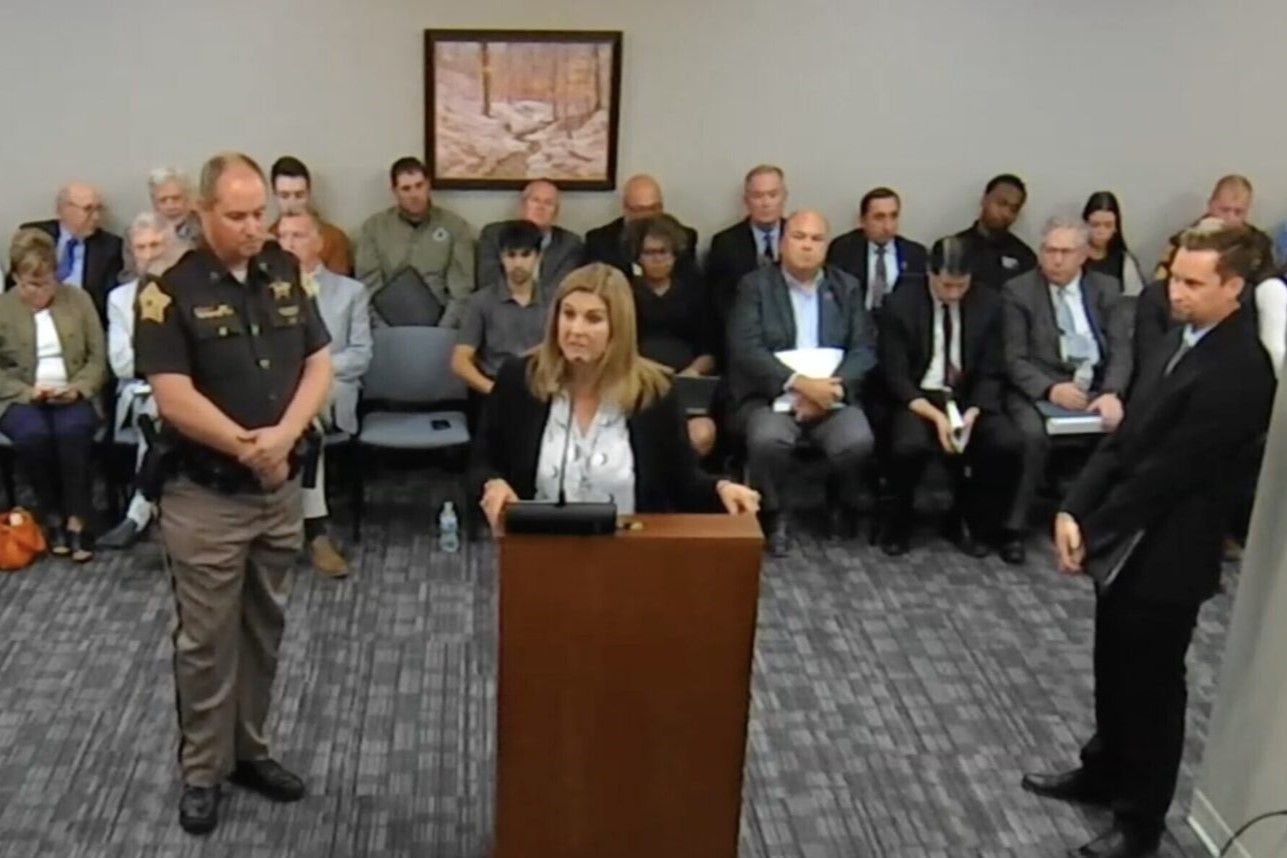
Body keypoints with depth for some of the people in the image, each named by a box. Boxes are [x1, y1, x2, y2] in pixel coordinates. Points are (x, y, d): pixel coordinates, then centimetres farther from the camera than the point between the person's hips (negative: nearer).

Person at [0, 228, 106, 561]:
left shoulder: (78, 299, 7)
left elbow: (98, 358, 5)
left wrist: (78, 388, -12)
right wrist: (27, 391, -14)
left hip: (72, 396, 0)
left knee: (73, 429, -34)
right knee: (33, 433, -34)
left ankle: (76, 520, -25)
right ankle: (51, 516, -15)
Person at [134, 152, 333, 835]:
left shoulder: (286, 273, 4)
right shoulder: (171, 290, -12)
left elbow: (319, 363, 2)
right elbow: (174, 398, -18)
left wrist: (283, 436, -13)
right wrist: (249, 449, -14)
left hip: (281, 489, 5)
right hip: (207, 496, -5)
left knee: (263, 629, 15)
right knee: (207, 639, 6)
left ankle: (249, 750, 31)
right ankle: (202, 771, 21)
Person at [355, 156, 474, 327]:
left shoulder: (455, 226, 8)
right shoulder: (373, 227, 10)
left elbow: (461, 290, 2)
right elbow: (368, 287, 5)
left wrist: (443, 332, -11)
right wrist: (384, 332, -10)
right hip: (388, 327, 0)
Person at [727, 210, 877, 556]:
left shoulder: (847, 287, 12)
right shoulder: (755, 285, 2)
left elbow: (864, 348, 4)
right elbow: (745, 349, -10)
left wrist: (833, 386, -16)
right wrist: (798, 383, -21)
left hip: (831, 394, 2)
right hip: (770, 395, -2)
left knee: (857, 441, -26)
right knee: (767, 439, -34)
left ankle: (842, 500, 8)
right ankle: (773, 515, -6)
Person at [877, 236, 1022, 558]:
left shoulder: (988, 304, 2)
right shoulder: (899, 305, -6)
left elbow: (991, 373, 2)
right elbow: (895, 376, -9)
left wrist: (973, 411, -18)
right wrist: (935, 415, -23)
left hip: (969, 398, 3)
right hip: (917, 399, -3)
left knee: (1009, 444, -25)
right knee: (909, 445, -35)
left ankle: (966, 521, 1)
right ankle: (898, 523, -4)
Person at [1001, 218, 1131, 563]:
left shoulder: (1107, 289, 10)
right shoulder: (1018, 291, 2)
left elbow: (1121, 349, 2)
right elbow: (1013, 358, -5)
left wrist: (1112, 393, -17)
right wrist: (1050, 389, -22)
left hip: (1096, 387, 3)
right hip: (1037, 387, -3)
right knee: (1033, 435, -33)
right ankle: (1013, 528, -20)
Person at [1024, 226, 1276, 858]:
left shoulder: (1237, 371, -24)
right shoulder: (1183, 339, 5)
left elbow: (1166, 472, -23)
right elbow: (1125, 438, 5)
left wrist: (1091, 532, -15)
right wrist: (1074, 510, -5)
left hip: (1166, 552, -8)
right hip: (1127, 541, 8)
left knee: (1151, 687, 9)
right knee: (1113, 672, 23)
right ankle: (1103, 773, 44)